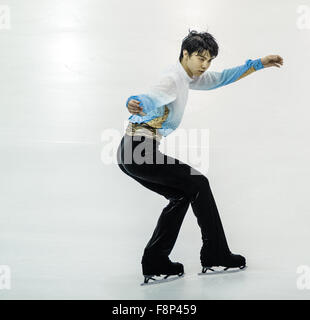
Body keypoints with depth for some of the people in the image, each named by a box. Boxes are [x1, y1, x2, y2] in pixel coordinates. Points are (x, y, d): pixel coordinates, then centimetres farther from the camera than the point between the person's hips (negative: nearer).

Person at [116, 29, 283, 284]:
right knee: (198, 183, -1)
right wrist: (134, 104, -59)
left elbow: (220, 79, 27)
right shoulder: (173, 79, -16)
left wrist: (259, 64, 26)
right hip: (141, 150, -10)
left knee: (181, 195, 15)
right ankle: (215, 255, 6)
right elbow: (151, 98, -35)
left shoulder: (188, 77, 15)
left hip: (131, 153, 10)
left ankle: (155, 262, 12)